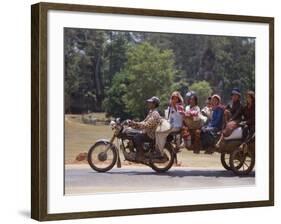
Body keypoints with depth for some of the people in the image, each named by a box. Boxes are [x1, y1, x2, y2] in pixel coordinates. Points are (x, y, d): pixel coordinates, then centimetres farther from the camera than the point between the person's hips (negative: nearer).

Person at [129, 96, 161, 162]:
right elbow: (144, 122, 17)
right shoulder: (151, 112, 19)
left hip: (151, 135, -11)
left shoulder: (155, 114, -16)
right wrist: (134, 124, 4)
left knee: (137, 137, -27)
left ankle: (140, 156, -23)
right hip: (147, 132, 11)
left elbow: (148, 124, -28)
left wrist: (136, 123, -31)